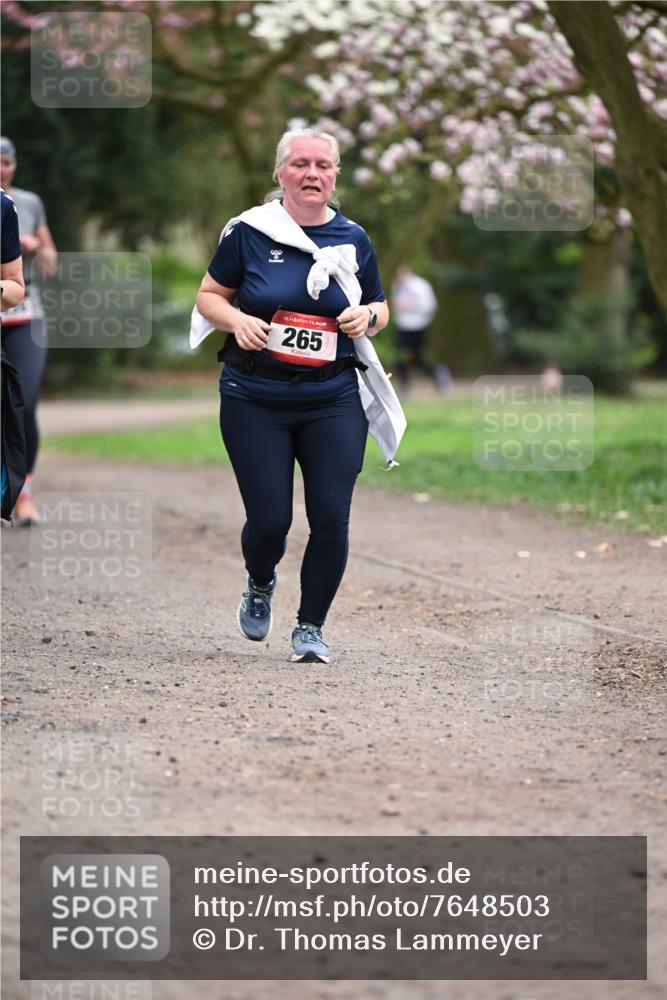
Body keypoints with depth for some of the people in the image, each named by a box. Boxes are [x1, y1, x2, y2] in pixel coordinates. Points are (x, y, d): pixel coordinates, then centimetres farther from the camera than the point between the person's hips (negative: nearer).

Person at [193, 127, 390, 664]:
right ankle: (260, 585, 33)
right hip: (255, 402, -2)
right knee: (269, 519, -3)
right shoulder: (249, 231, -2)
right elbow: (209, 296, 7)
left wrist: (367, 316, -6)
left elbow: (380, 308, 18)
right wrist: (237, 320, -14)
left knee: (331, 518, -7)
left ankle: (311, 628, 12)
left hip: (333, 402, 2)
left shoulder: (353, 240, 6)